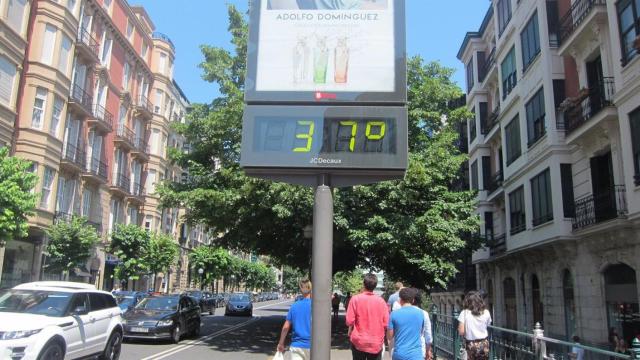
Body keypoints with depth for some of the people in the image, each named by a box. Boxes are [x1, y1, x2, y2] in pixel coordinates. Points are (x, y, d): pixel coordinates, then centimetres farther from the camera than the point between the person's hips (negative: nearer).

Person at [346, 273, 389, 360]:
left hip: (359, 341, -1)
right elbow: (386, 323, -4)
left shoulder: (355, 299, -11)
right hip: (376, 343, 1)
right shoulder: (381, 301, -6)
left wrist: (350, 331, 9)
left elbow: (350, 321, -13)